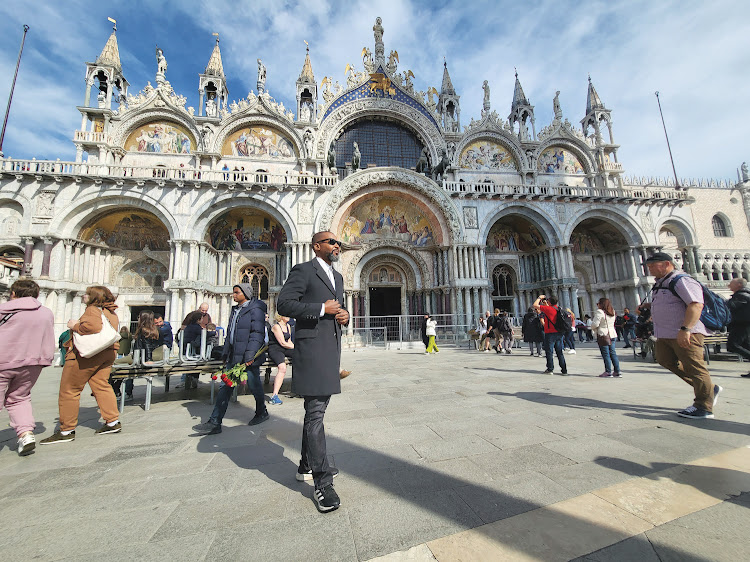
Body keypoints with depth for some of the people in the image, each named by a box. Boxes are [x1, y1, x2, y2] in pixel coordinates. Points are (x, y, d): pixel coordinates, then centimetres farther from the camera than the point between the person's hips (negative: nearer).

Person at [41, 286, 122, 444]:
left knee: (69, 390, 4)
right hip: (107, 354, 9)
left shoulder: (93, 310, -12)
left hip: (86, 354, -9)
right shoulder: (112, 313, 16)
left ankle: (67, 431, 11)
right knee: (101, 386, 11)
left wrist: (75, 326, -14)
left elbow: (93, 326, -31)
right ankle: (113, 422, 11)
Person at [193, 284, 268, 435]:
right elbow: (230, 333, 22)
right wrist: (226, 354, 20)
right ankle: (214, 423, 13)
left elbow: (257, 333, -18)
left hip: (249, 356, -8)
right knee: (225, 387, 6)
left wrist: (250, 355, -23)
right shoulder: (235, 310, 16)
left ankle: (262, 412, 29)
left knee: (254, 385, 7)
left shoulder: (255, 309, -11)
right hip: (234, 357, 8)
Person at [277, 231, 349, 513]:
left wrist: (344, 315, 4)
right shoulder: (303, 270, -5)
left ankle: (307, 466, 35)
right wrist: (322, 309, -17)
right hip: (311, 348, -9)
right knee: (315, 412, -5)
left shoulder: (337, 277, 20)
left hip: (331, 348, 9)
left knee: (316, 410, 18)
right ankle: (322, 482, 7)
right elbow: (283, 304, -14)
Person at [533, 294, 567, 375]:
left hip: (550, 333, -7)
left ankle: (550, 369, 4)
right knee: (559, 352, 12)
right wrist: (545, 303, 27)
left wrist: (539, 297, 2)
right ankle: (564, 370, 15)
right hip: (559, 333, 7)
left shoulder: (548, 308, -15)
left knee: (549, 352, 1)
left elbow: (535, 305, -11)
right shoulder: (558, 309, 8)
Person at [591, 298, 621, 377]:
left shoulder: (599, 312, -14)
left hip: (603, 335, -7)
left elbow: (595, 324, -16)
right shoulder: (612, 312, 10)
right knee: (613, 353, 12)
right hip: (612, 334, 7)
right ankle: (617, 371, 15)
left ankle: (608, 372, 1)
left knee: (605, 354, -2)